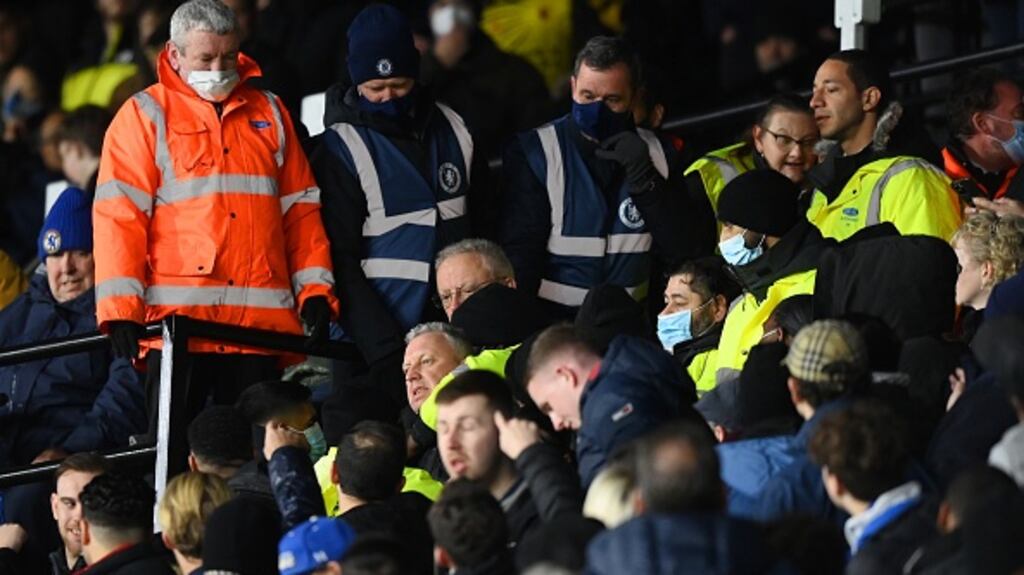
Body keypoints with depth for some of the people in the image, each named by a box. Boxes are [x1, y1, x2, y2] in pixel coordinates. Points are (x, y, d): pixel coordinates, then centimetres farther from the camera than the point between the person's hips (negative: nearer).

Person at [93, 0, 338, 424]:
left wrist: (314, 289, 7)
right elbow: (119, 214, -2)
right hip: (178, 317, -3)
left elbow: (301, 208, 18)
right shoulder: (145, 116, 5)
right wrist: (120, 308, -12)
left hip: (261, 322, 3)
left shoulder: (269, 114, 18)